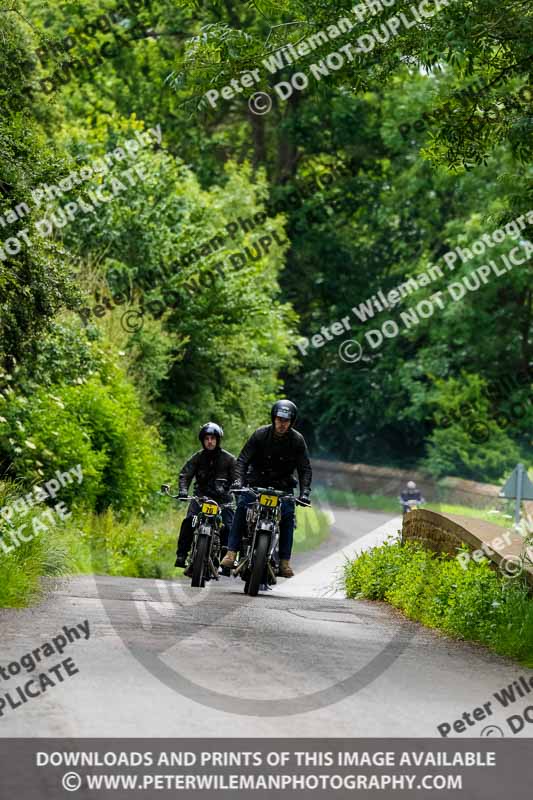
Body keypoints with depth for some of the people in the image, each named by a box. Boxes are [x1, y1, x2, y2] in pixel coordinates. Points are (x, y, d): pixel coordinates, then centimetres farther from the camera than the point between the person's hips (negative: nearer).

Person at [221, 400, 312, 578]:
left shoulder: (297, 440, -7)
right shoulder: (260, 434, -10)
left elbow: (305, 469, -5)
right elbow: (243, 459, -11)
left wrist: (304, 492, -20)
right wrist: (238, 480, -28)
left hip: (283, 486, 1)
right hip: (257, 482, -1)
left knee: (288, 516, -19)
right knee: (242, 508, -22)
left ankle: (285, 561, -14)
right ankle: (231, 552, -23)